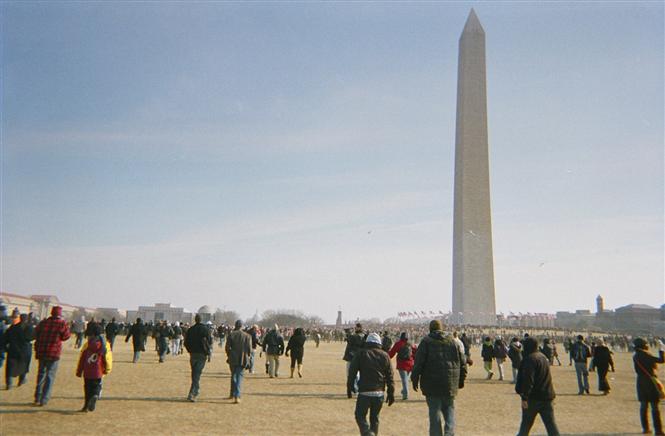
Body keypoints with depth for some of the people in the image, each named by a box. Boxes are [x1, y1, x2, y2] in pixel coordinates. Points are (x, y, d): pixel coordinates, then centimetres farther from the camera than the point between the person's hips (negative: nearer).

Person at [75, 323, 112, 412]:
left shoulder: (87, 345, -4)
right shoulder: (105, 345, -2)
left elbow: (81, 359, 0)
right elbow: (108, 358, 0)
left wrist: (79, 371, 10)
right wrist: (107, 370, 14)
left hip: (87, 372, 0)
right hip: (98, 372, 0)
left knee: (88, 388, 13)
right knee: (97, 386, 12)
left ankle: (86, 406, 17)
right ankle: (95, 396, -19)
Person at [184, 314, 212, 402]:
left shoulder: (190, 329, 3)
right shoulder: (205, 329, -7)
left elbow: (186, 343, 5)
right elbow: (208, 342, -10)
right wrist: (208, 351, 5)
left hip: (193, 354, 3)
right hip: (202, 355, -3)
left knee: (194, 374, 16)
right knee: (197, 375, -4)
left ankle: (195, 392, 25)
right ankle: (191, 394, -13)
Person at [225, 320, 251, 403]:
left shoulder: (231, 334, -5)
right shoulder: (247, 336, -5)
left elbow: (227, 347, -4)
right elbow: (249, 349, -5)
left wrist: (229, 355, 13)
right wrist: (246, 356, 13)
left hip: (233, 359, 1)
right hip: (242, 359, -1)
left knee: (233, 375, 19)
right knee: (239, 376, 4)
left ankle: (232, 394, 29)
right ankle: (237, 396, -7)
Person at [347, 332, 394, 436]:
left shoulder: (361, 354, 0)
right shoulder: (385, 356, 7)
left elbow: (352, 373, -1)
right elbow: (390, 377, 7)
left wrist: (349, 389, 7)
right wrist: (391, 393, 10)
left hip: (365, 392, -3)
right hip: (379, 393, 3)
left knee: (360, 416, 6)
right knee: (374, 418, 17)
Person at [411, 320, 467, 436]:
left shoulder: (426, 341, -4)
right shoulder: (452, 341, 6)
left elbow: (418, 362, -9)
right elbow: (462, 362, 10)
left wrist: (415, 379, -1)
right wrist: (461, 380, 19)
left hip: (432, 384, -3)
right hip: (450, 384, 3)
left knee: (434, 411, 6)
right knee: (449, 409, 16)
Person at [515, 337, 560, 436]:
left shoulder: (530, 359, -16)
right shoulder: (543, 356, 12)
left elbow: (528, 380, -23)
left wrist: (524, 397, -23)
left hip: (533, 397, -7)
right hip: (547, 395, 7)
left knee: (526, 424, 9)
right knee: (551, 424, 5)